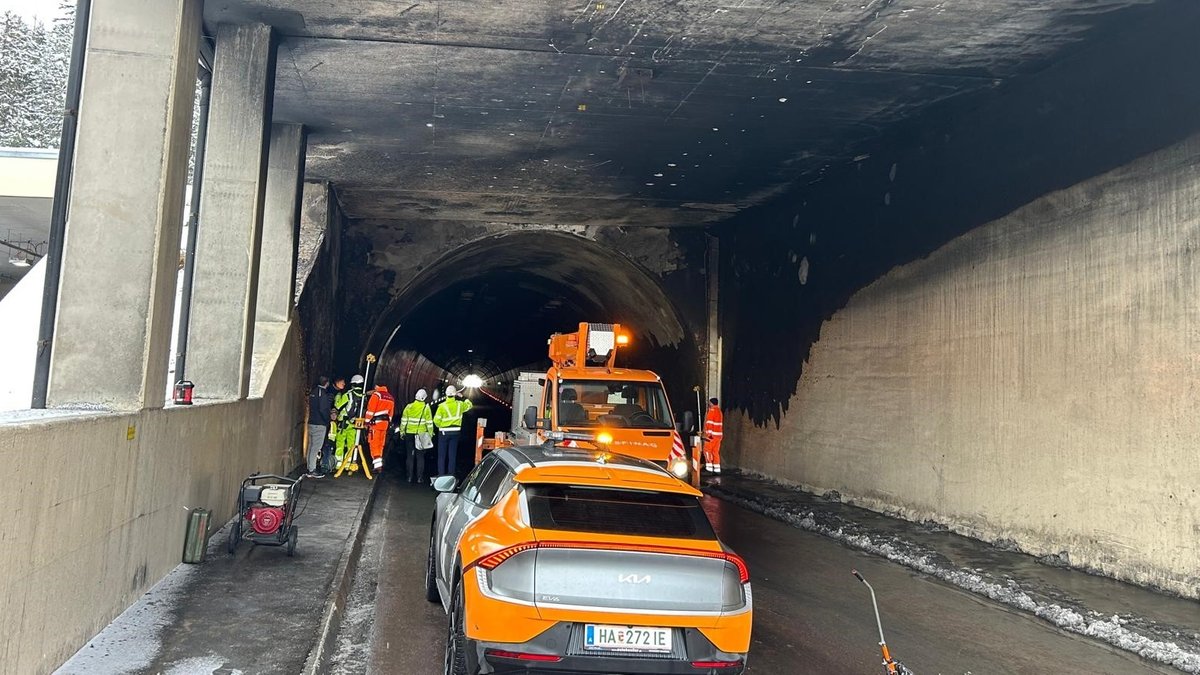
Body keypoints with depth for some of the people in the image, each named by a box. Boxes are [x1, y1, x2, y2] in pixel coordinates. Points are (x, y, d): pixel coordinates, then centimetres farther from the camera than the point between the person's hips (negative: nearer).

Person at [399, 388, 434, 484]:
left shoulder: (409, 407, -1)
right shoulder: (426, 408, -6)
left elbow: (403, 420, 2)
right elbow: (429, 422, -5)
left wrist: (402, 431, 11)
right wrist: (430, 434, 2)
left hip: (409, 433, 1)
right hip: (421, 434, -1)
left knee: (409, 456, 10)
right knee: (420, 456, 6)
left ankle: (410, 477, 10)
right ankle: (419, 477, 4)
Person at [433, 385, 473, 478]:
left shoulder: (442, 406, -15)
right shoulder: (459, 404, -4)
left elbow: (436, 420, -17)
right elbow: (469, 405, 17)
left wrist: (440, 426, 3)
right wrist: (462, 397, 27)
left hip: (444, 432, -3)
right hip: (455, 432, 3)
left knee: (442, 455, 7)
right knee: (452, 455, 9)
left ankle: (441, 474, 6)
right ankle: (451, 474, 11)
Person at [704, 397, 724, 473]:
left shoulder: (712, 411, -10)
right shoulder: (719, 411, 17)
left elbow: (709, 423, -17)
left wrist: (709, 433, -21)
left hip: (712, 435, -8)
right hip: (719, 434, 8)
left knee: (707, 450, -3)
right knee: (716, 451, 9)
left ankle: (709, 467, -9)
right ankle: (717, 468, 6)